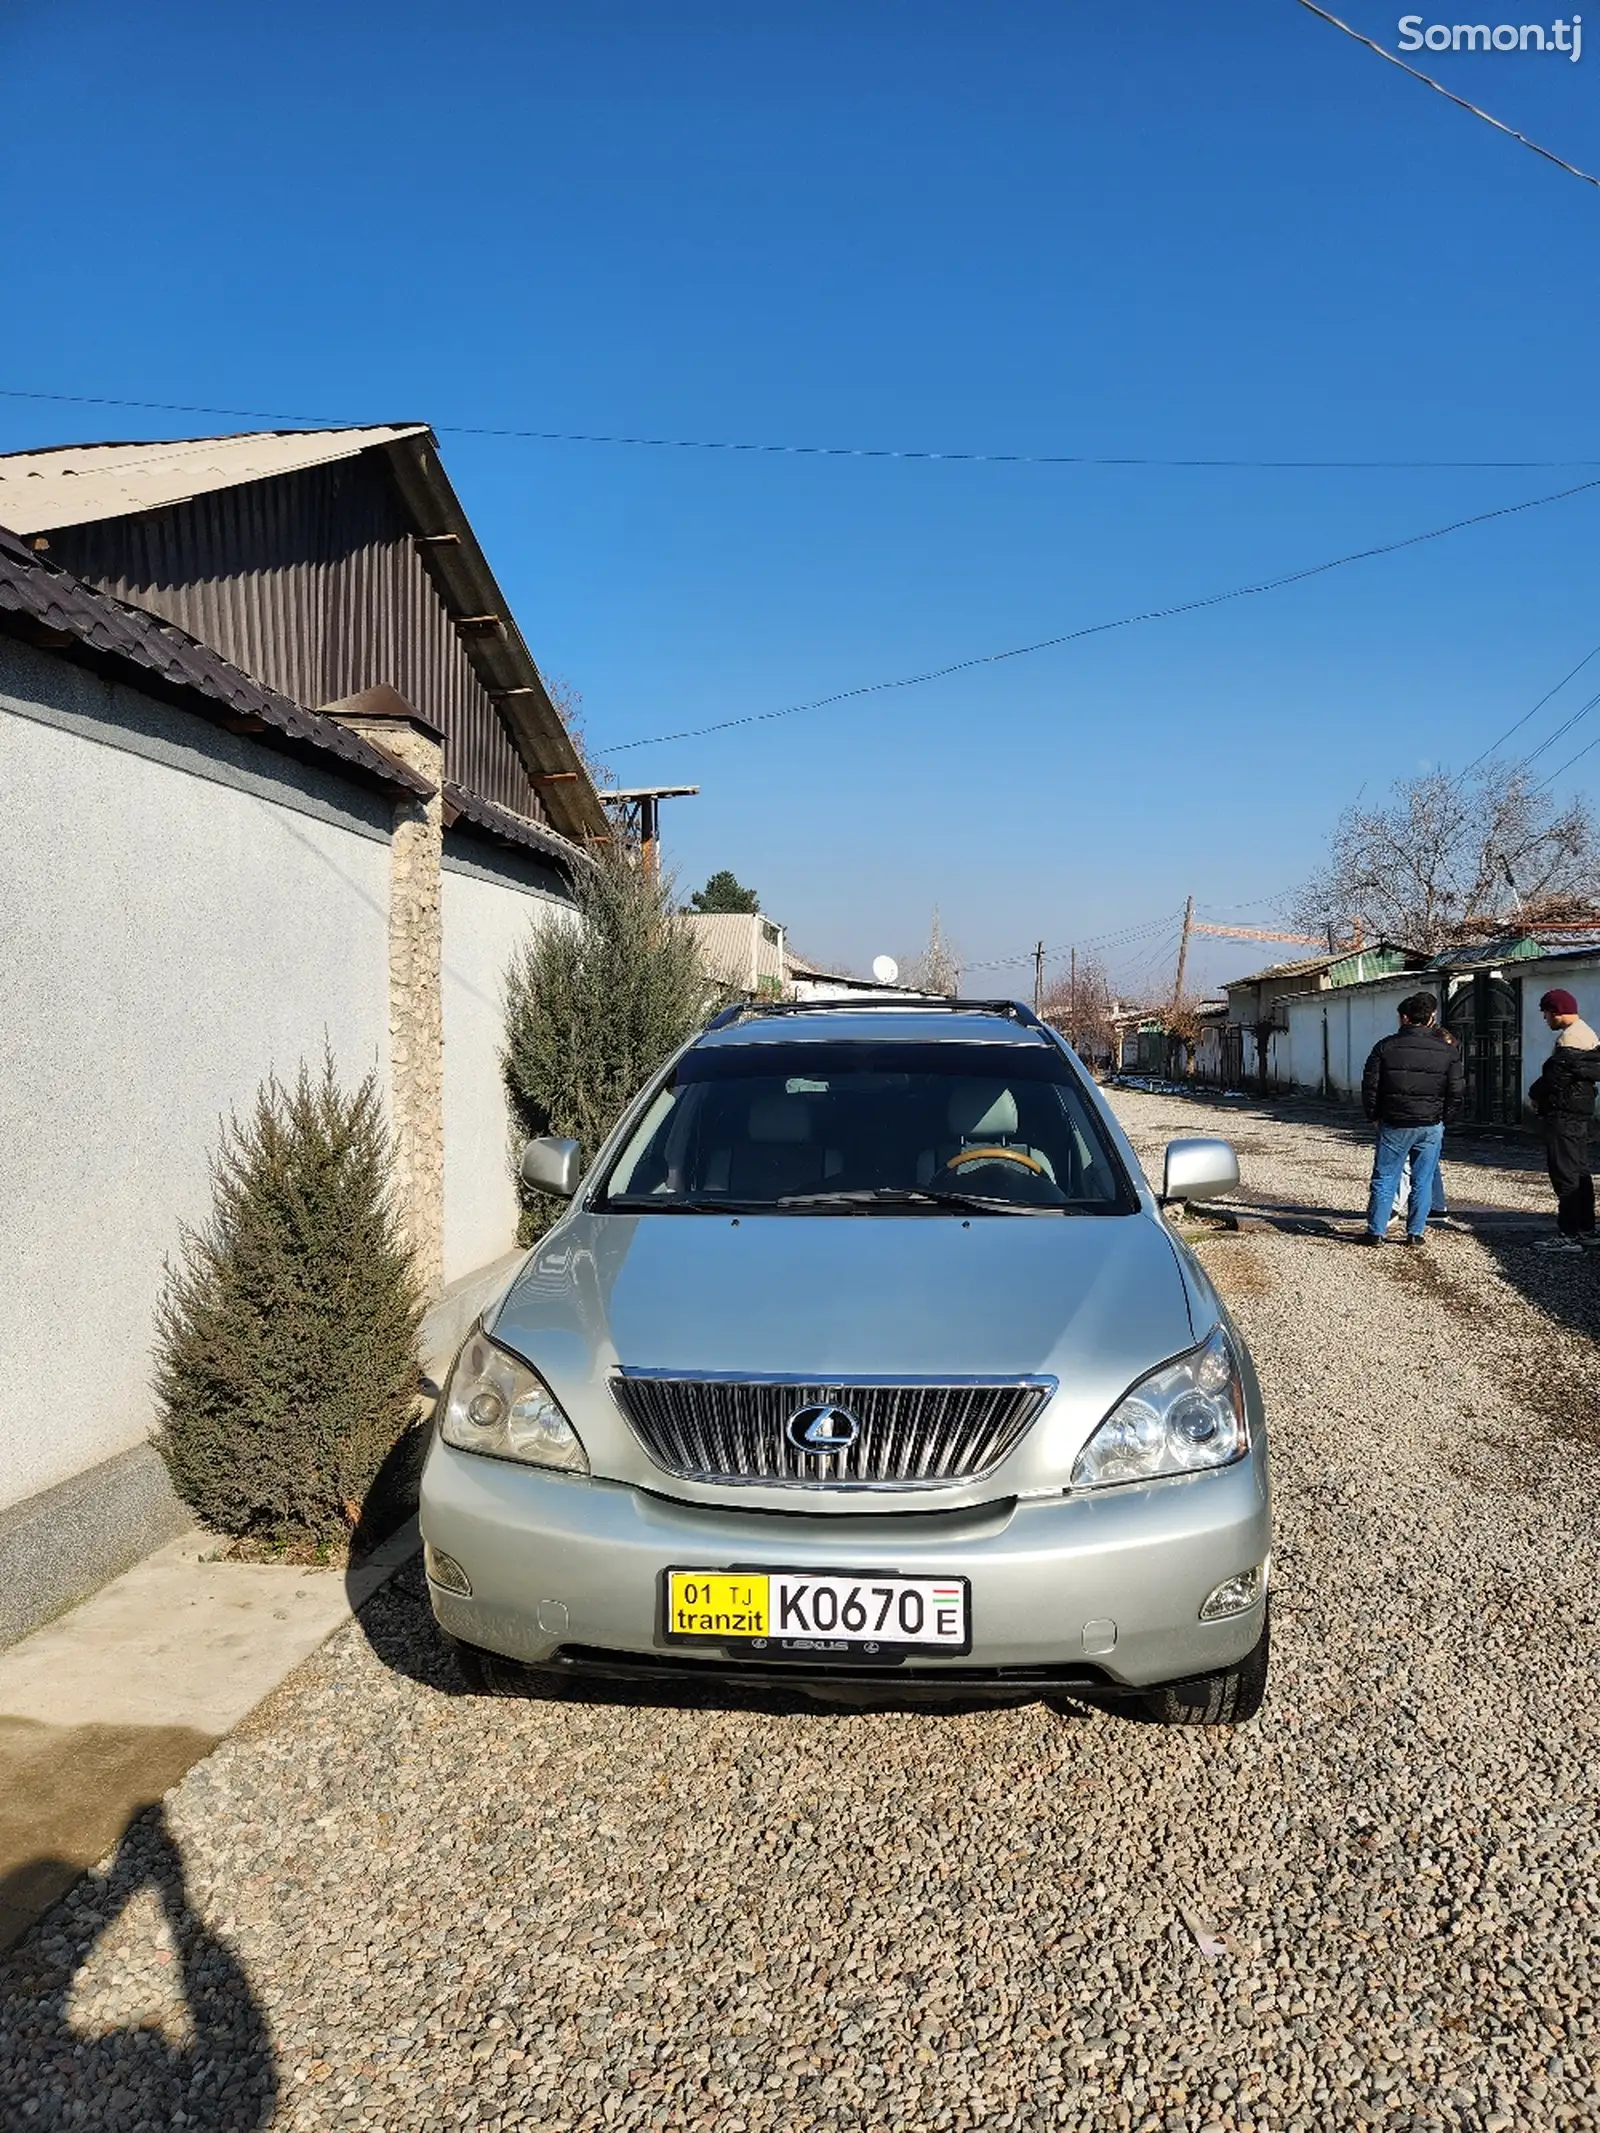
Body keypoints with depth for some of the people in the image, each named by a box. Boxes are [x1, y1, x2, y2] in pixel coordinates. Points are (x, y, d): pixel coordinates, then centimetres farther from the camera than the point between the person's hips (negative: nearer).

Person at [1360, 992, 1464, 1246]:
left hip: (1394, 1125, -1)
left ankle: (1376, 1231, 6)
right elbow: (1456, 1091, 1)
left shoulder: (1385, 1046, -4)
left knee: (1384, 1179, 5)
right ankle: (1416, 1233, 10)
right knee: (1422, 1182, 8)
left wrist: (1374, 1116, 9)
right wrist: (1444, 1118, 13)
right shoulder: (1447, 1050, 0)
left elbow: (1370, 1085, -3)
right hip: (1431, 1126, 1)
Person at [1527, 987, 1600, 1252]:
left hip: (1564, 1113, -11)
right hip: (1579, 1110, 11)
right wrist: (1542, 1094, 10)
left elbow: (1555, 1077, -22)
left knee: (1565, 1173, -8)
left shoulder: (1570, 1038, -18)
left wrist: (1535, 1094, -3)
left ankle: (1569, 1235, -8)